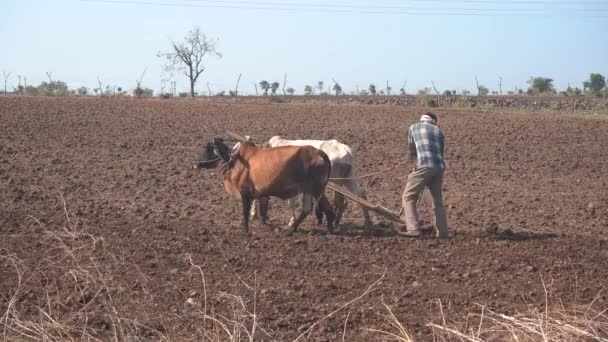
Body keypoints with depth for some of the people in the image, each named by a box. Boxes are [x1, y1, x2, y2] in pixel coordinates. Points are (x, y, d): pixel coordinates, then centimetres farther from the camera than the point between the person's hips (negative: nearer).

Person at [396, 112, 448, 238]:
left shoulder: (414, 127, 15)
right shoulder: (438, 131, 22)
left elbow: (411, 151, 23)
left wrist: (413, 158, 44)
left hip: (424, 166, -4)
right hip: (439, 167, 4)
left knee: (409, 197, 2)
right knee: (437, 200, 16)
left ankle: (413, 229, -10)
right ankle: (442, 232, 13)